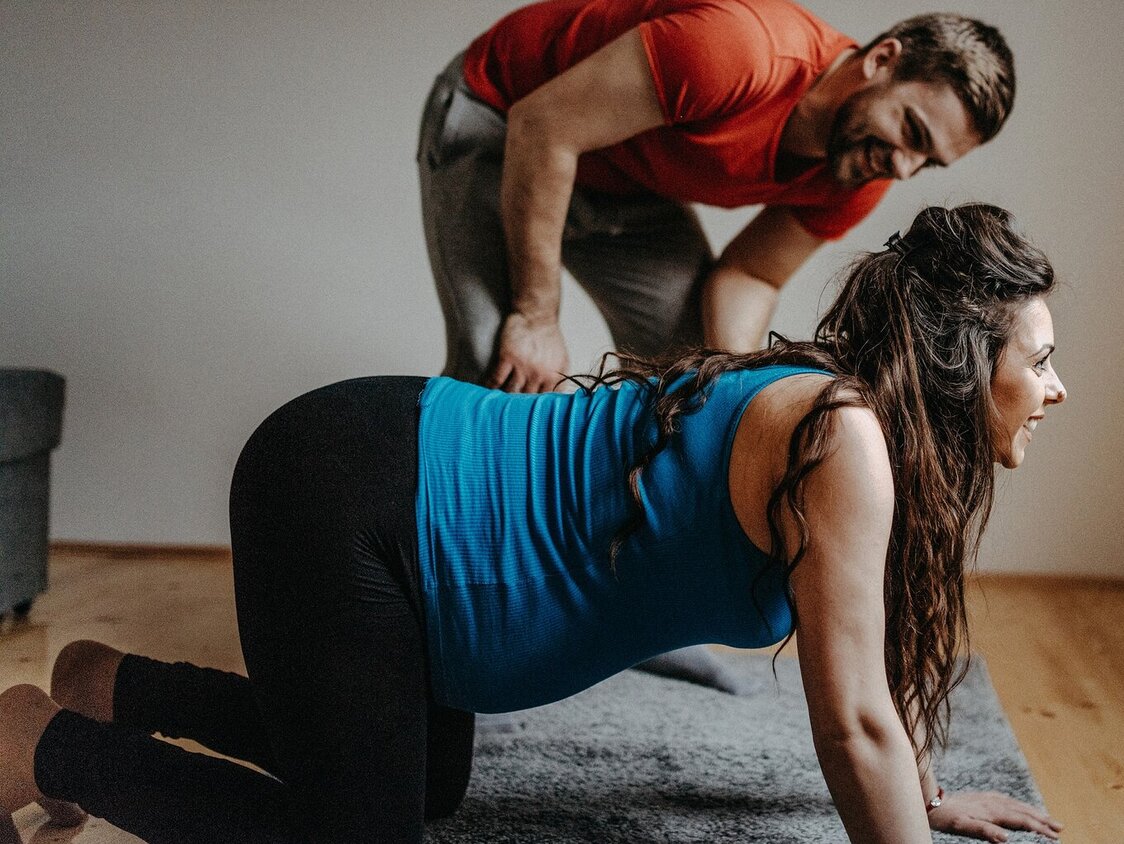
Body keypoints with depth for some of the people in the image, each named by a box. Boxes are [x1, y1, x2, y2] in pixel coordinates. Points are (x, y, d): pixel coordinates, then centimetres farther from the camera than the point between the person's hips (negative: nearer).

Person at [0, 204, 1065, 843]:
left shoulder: (839, 420, 6)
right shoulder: (842, 437, -22)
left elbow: (873, 641, 19)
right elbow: (855, 721, -20)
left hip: (404, 484, 10)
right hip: (342, 496, -10)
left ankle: (115, 685, 35)